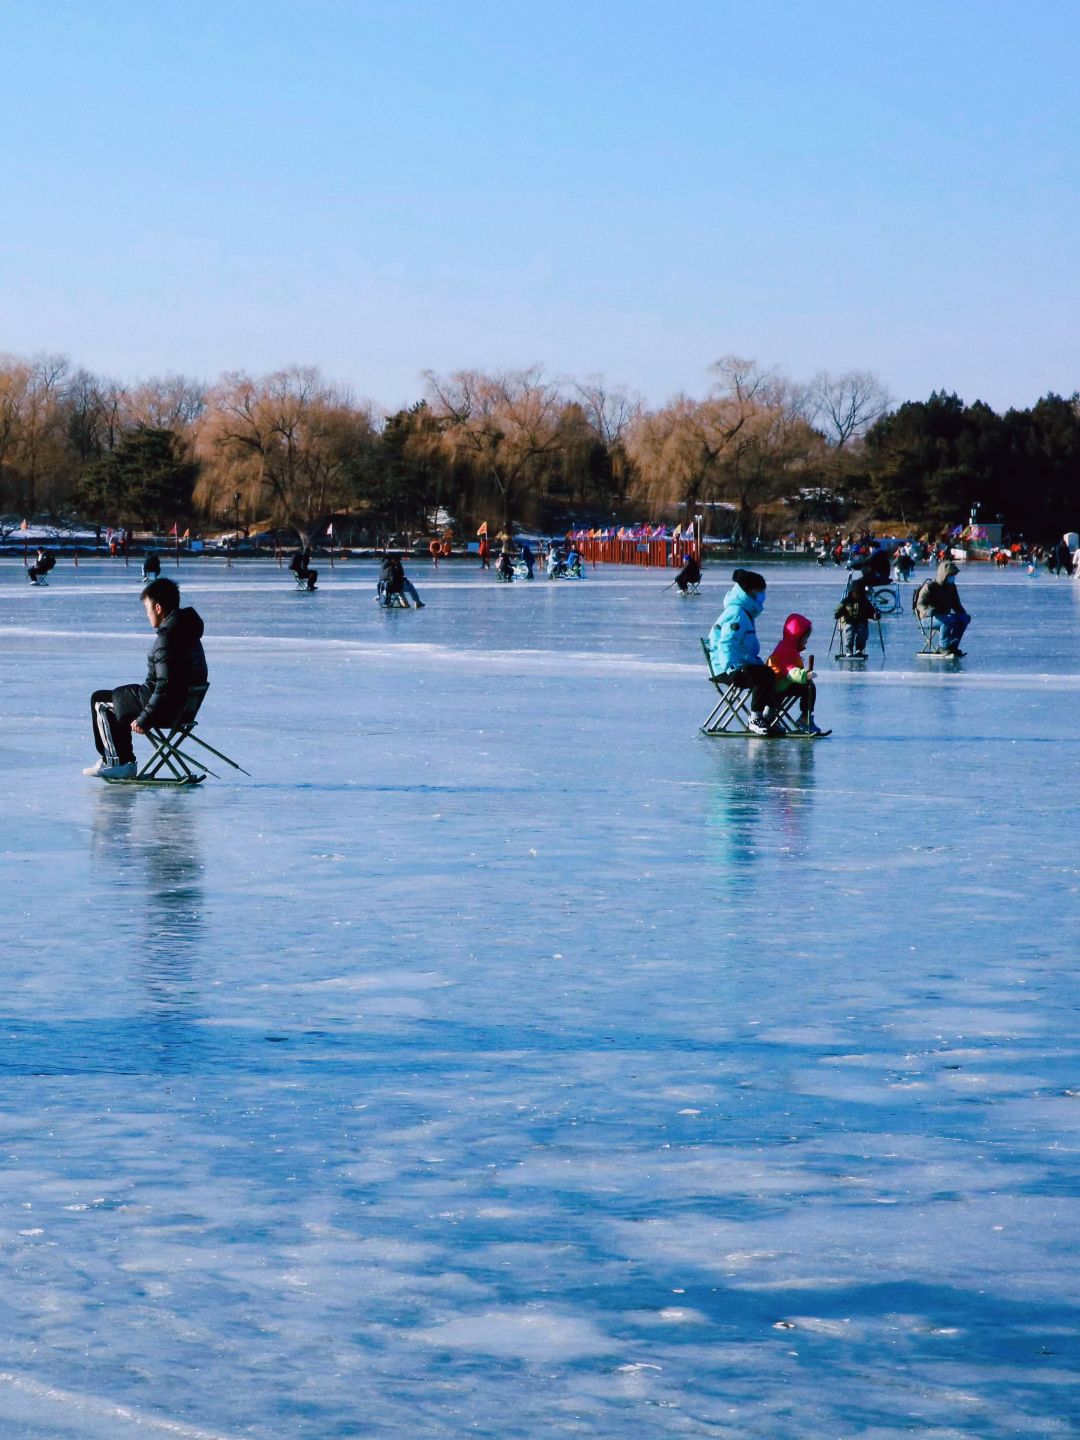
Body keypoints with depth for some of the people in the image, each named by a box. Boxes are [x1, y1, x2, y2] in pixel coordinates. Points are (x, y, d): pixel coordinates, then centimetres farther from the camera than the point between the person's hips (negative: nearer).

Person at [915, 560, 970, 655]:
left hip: (944, 615, 7)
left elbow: (956, 604, 19)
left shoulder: (951, 587, 10)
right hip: (928, 618, -7)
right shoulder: (929, 586, -13)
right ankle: (944, 647, -20)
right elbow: (920, 604, -20)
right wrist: (927, 610, -43)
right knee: (949, 621, -35)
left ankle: (953, 646, -13)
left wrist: (964, 614, 0)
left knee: (964, 618, -14)